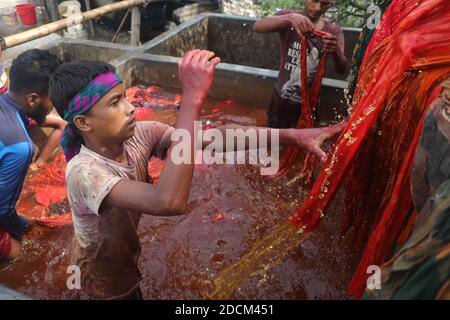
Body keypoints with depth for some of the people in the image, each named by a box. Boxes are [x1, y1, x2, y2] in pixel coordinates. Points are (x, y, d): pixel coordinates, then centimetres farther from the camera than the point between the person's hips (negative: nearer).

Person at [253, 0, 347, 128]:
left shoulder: (334, 32, -8)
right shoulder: (289, 15, -9)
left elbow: (341, 69, -20)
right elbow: (257, 26, -27)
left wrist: (336, 51, -43)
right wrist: (290, 18, -45)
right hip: (281, 100, 0)